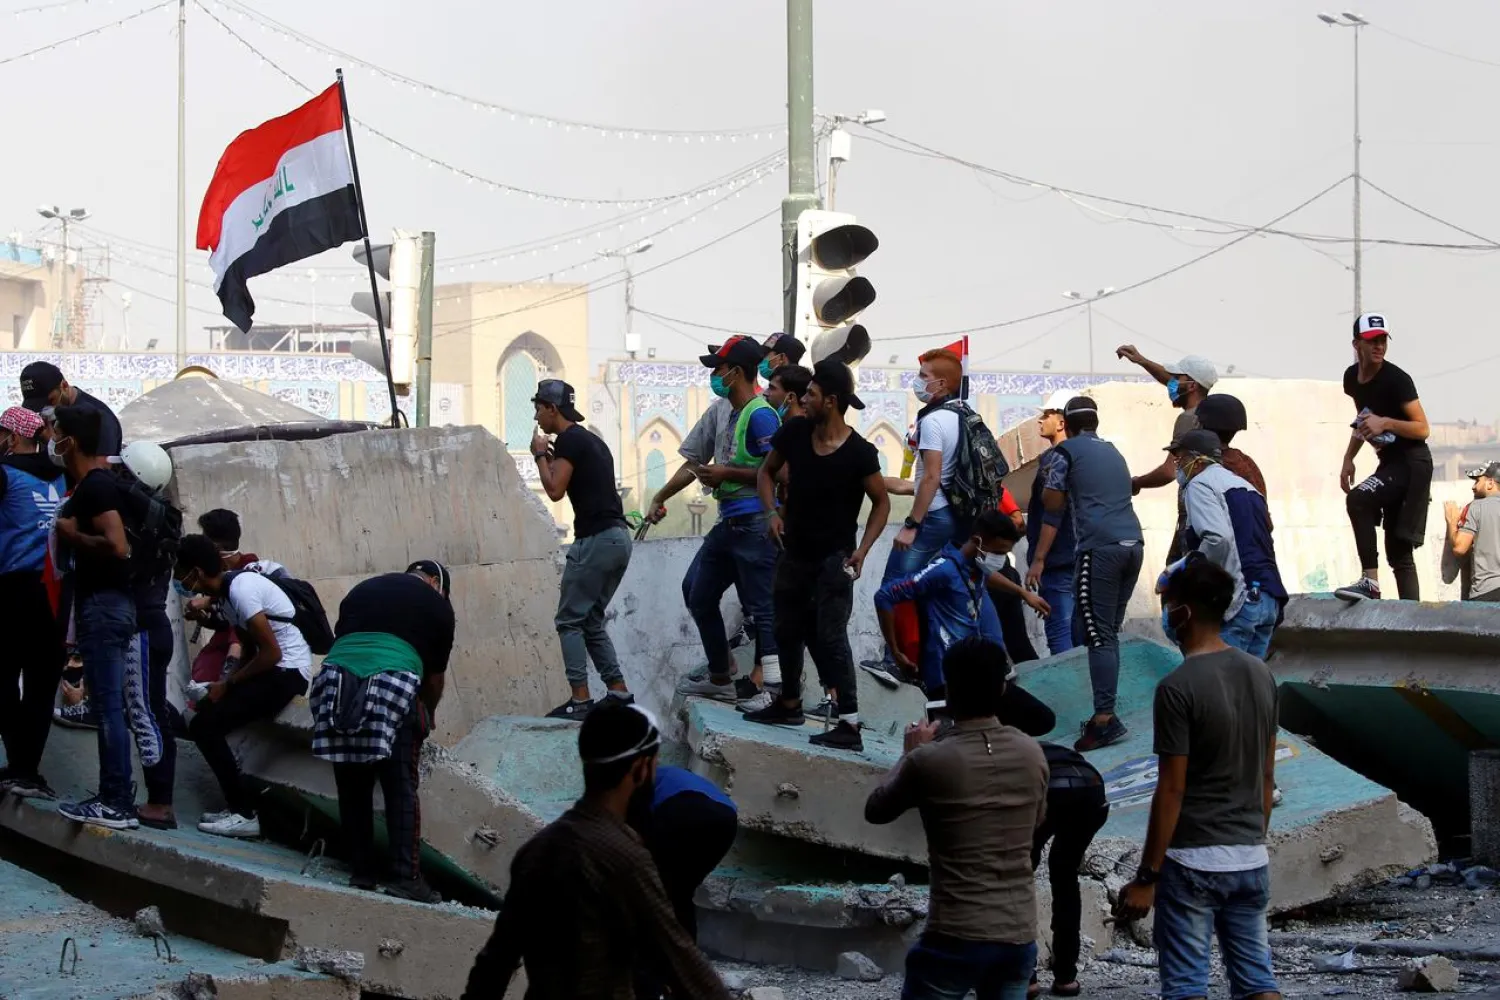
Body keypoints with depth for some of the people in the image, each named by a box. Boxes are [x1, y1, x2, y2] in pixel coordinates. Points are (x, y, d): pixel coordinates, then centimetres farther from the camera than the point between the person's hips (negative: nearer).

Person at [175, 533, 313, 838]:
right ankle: (240, 806, 11)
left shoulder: (241, 589, -19)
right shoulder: (227, 590, 11)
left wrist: (228, 683, -10)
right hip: (272, 669, 10)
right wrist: (226, 683, 3)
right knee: (204, 714, 7)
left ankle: (245, 814, -9)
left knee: (205, 725, -13)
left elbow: (271, 653, -20)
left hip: (288, 671, -10)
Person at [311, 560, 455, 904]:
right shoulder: (437, 604, 20)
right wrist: (428, 716, 43)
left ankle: (363, 869, 17)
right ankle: (405, 875, -2)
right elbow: (435, 675, 25)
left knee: (352, 784, 12)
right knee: (400, 785, 1)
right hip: (392, 683, -4)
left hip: (336, 677, 4)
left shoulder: (362, 589, 30)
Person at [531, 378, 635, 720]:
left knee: (570, 620, -4)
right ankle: (618, 692, 10)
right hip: (619, 538, 9)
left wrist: (541, 456, -1)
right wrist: (554, 459, 24)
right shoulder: (592, 441, 21)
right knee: (591, 621, 15)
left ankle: (580, 700, -8)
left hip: (596, 539, -9)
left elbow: (555, 490, -15)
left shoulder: (569, 439, -8)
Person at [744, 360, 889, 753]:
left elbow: (881, 503, -4)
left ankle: (850, 726, -14)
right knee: (788, 630, 18)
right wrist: (771, 512, -4)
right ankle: (789, 704, 38)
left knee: (830, 637, -13)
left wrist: (861, 551, -14)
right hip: (795, 553, 6)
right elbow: (767, 472, 13)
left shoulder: (859, 453, -17)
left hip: (833, 558, -6)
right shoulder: (794, 433, -4)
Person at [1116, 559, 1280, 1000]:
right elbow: (1266, 776, 12)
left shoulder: (1178, 687, -15)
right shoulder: (1261, 675, 6)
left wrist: (1147, 876, -10)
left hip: (1193, 860, -6)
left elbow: (1171, 790, -15)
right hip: (1252, 858, 6)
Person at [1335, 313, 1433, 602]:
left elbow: (1422, 429, -16)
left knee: (1358, 500, -30)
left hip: (1412, 463, -9)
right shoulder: (1352, 378, 7)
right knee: (1398, 552, 8)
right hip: (1388, 462, 9)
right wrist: (1348, 458, 16)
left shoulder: (1396, 380, -16)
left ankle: (1371, 581, -30)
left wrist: (1385, 423, -28)